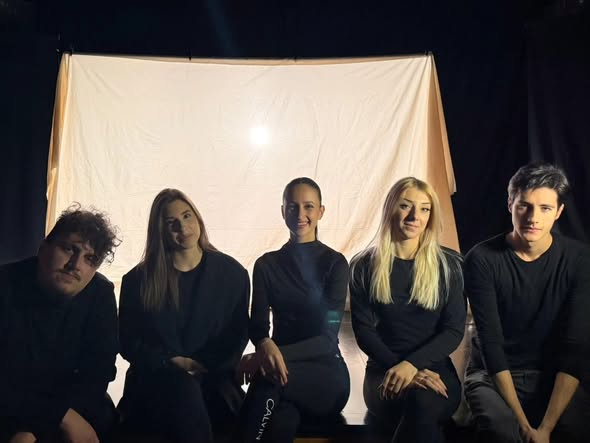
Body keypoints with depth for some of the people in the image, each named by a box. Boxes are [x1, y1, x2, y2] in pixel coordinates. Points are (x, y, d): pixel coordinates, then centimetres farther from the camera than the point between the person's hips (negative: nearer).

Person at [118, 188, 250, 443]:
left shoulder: (232, 273, 7)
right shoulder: (138, 280, 7)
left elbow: (237, 337, 9)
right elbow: (128, 342, 7)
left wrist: (203, 368, -7)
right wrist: (172, 363, -8)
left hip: (212, 378, 0)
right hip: (155, 379, 0)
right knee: (185, 390, -36)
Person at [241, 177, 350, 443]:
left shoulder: (335, 263, -2)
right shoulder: (266, 264, 8)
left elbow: (328, 336, -10)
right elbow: (258, 323, -1)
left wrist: (281, 354, -28)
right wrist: (266, 345, -27)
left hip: (325, 373, -1)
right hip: (282, 366, 1)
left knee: (268, 378, -34)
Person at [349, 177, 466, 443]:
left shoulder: (448, 265, 7)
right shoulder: (364, 266, 5)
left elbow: (454, 330, 1)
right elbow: (364, 330, 1)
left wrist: (411, 363, -16)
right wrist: (400, 368, -15)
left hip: (435, 369, 1)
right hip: (384, 370, -1)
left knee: (424, 404, -36)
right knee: (421, 414, -36)